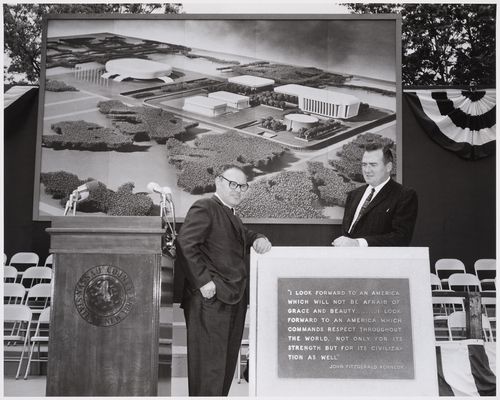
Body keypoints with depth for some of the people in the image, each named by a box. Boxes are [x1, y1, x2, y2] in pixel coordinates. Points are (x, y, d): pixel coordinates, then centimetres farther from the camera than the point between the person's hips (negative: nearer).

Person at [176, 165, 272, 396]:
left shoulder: (231, 217, 21)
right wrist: (203, 281, -22)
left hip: (233, 300, 10)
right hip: (210, 301, -10)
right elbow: (185, 244, -19)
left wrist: (259, 240, 5)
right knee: (209, 366, -5)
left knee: (227, 365, 16)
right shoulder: (204, 208, -8)